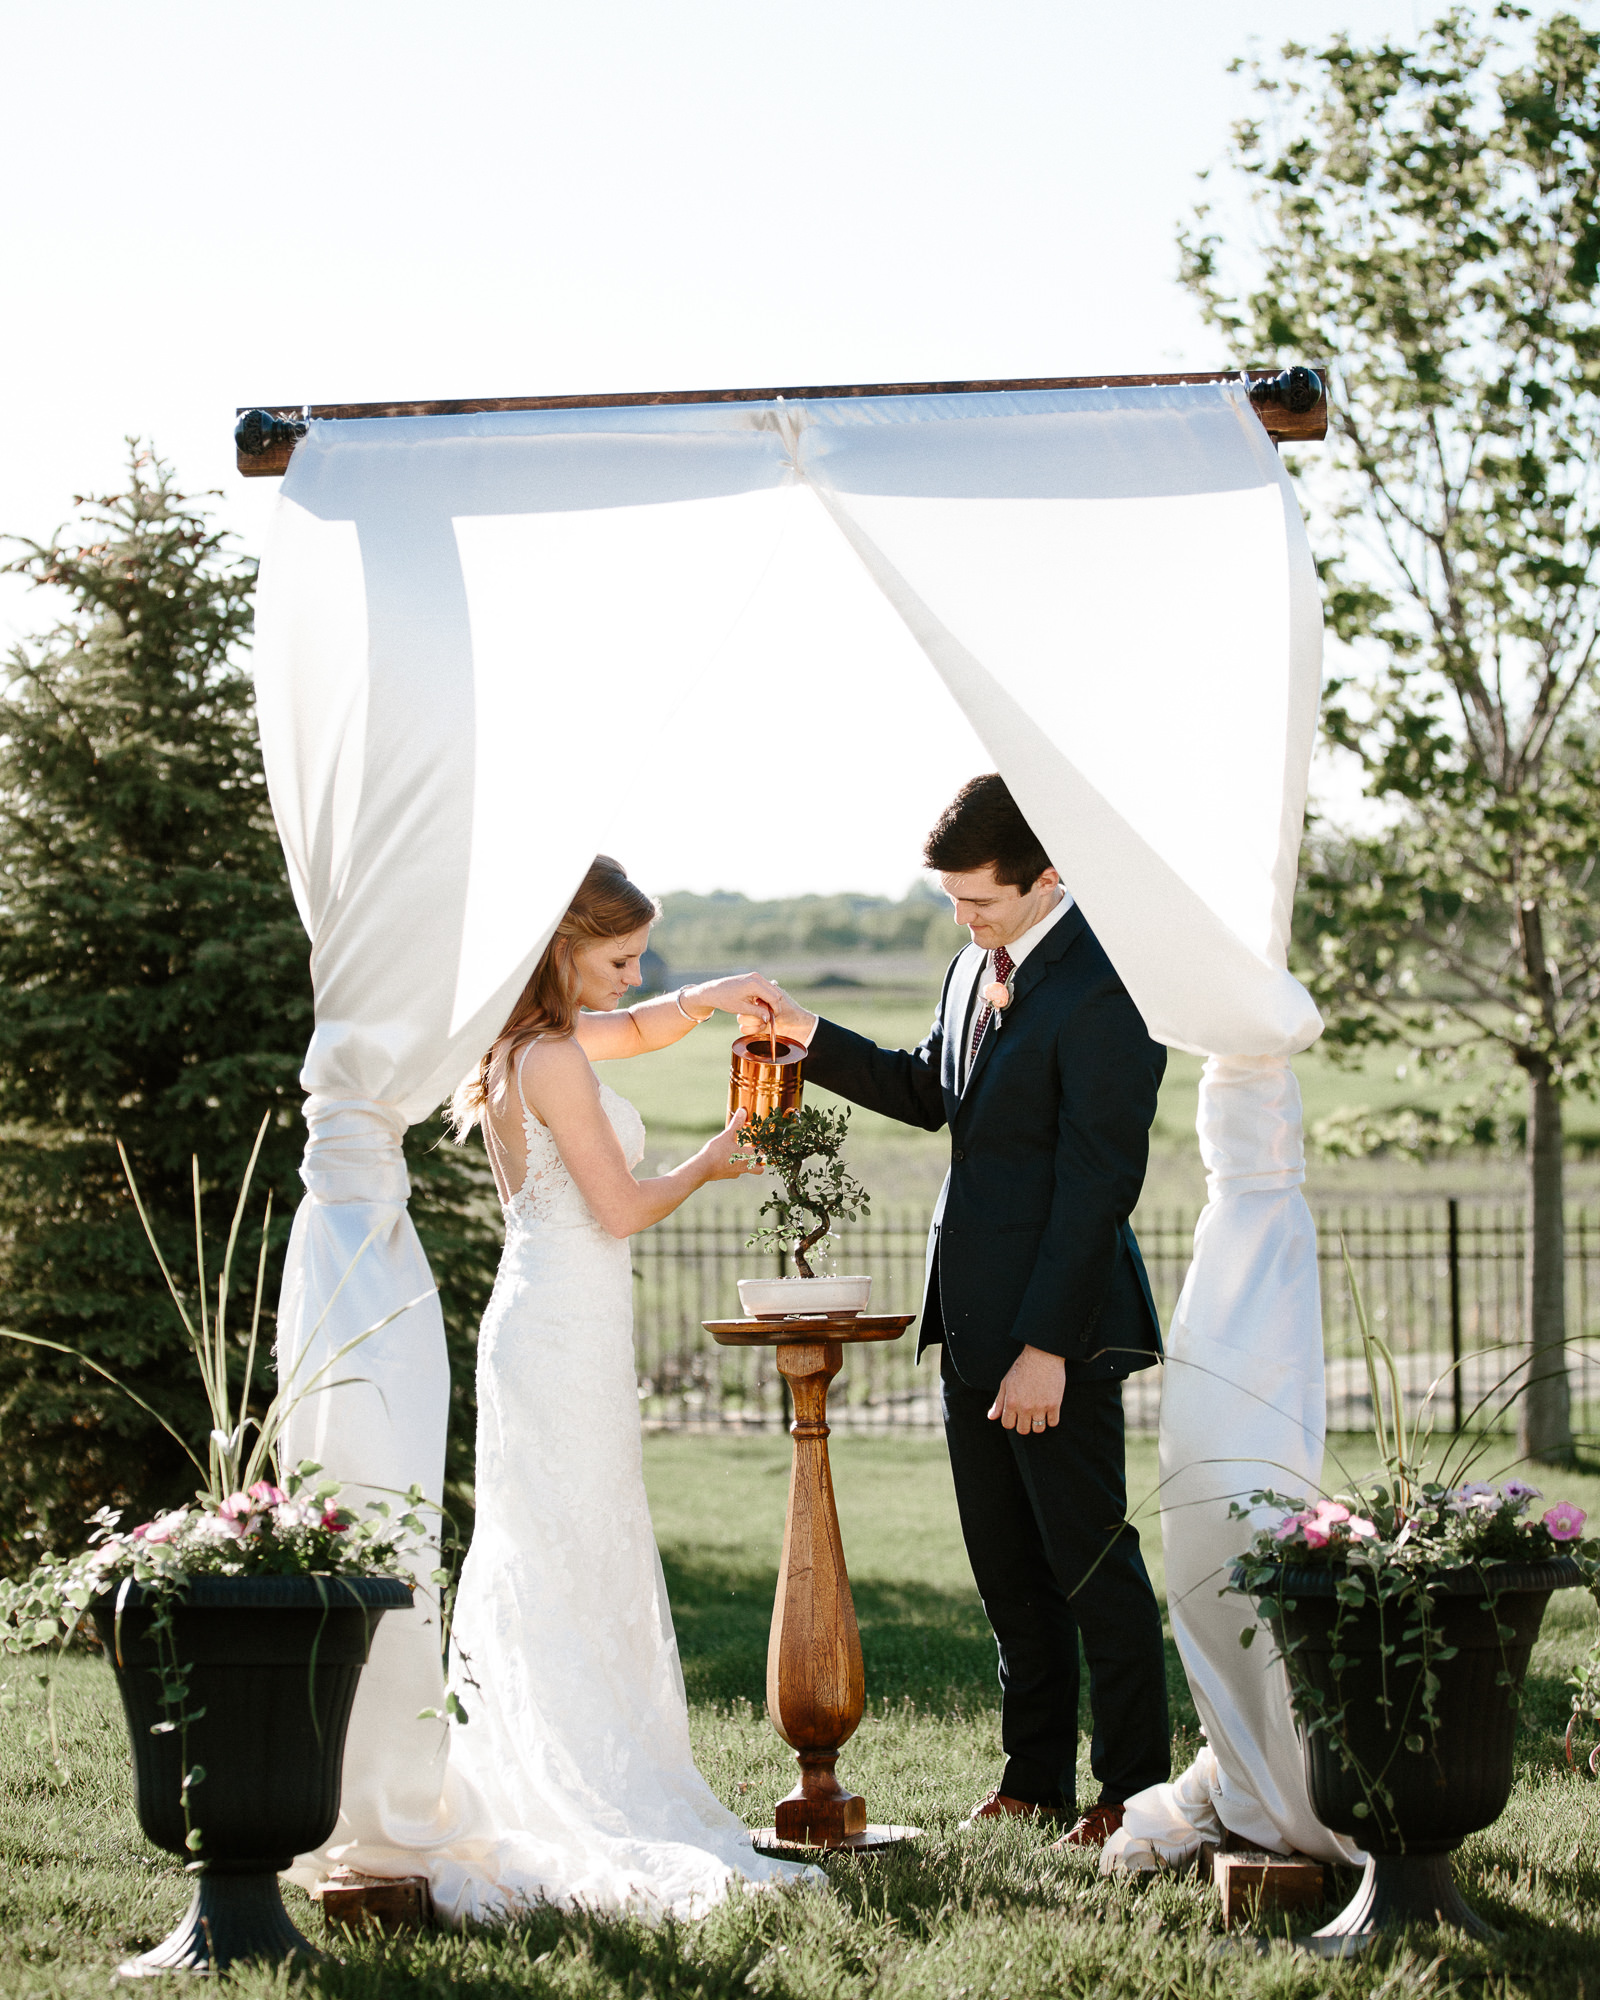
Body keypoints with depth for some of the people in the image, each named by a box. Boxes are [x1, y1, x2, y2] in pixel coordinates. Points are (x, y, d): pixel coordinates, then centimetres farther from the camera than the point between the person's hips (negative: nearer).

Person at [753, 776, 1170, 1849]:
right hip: (975, 1320, 9)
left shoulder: (1102, 993, -19)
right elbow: (931, 1092, 24)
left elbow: (1096, 1184, -20)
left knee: (1091, 1562, 1)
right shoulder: (978, 963, 10)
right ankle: (1037, 1774, 25)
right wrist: (812, 1037, 8)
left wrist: (1046, 1347, -21)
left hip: (1059, 1322, -9)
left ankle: (1134, 1788, 12)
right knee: (1007, 1567, 15)